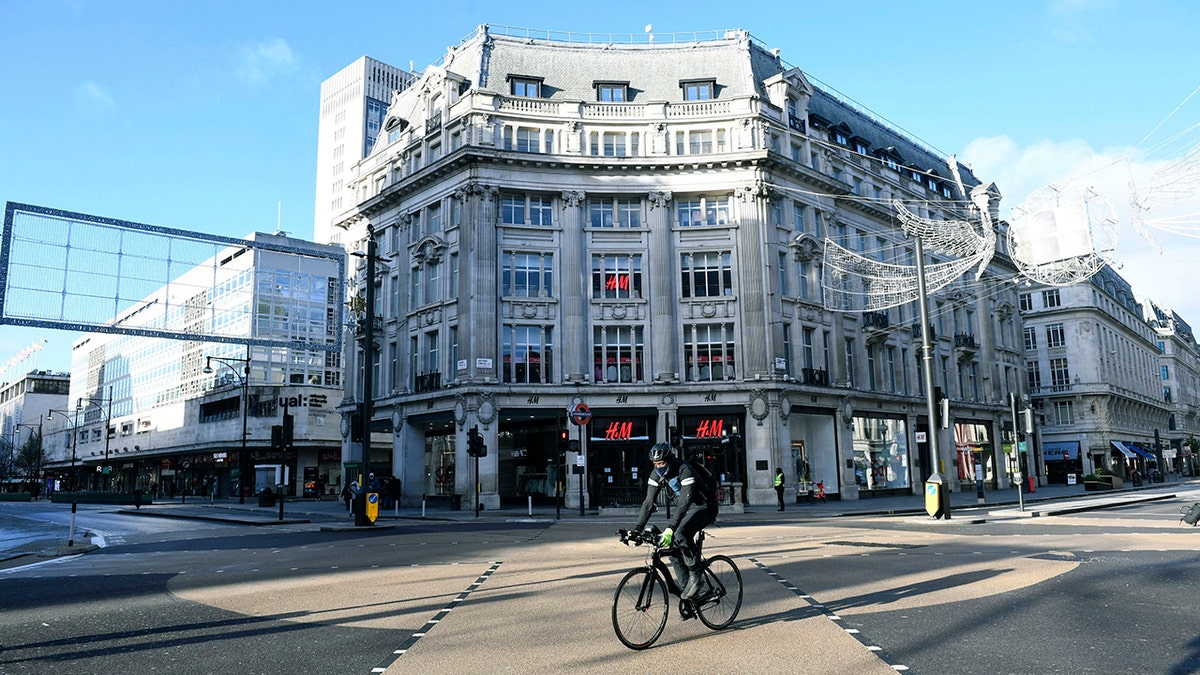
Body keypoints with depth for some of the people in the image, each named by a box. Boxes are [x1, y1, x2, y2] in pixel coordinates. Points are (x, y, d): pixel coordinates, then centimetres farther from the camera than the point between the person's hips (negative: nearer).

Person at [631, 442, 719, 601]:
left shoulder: (685, 470, -31)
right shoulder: (657, 474, -9)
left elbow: (685, 502, -39)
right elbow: (649, 503, -11)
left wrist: (670, 529, -48)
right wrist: (636, 529, -21)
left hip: (704, 507, -7)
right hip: (686, 509, 7)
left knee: (681, 534, -32)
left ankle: (694, 577, -19)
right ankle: (686, 588, 3)